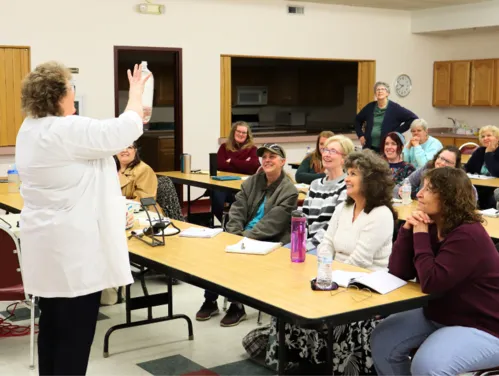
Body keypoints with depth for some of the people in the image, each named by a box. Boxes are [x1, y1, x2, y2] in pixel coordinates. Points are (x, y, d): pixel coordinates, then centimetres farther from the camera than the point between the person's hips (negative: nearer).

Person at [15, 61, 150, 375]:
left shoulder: (30, 129, 10)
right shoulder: (68, 131, -19)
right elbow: (124, 131, -14)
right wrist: (136, 93, 3)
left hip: (48, 245, 10)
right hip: (72, 247, -9)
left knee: (52, 324, 17)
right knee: (75, 332, -1)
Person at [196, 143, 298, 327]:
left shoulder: (289, 191, -7)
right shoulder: (251, 182, 12)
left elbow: (271, 224, -17)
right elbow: (237, 211, 3)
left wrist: (245, 237, -24)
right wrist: (235, 236, -13)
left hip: (270, 243, -5)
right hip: (244, 237, 5)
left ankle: (237, 305, -12)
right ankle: (210, 301, -4)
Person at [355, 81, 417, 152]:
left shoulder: (395, 108, -3)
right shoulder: (370, 107, 8)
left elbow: (413, 118, -6)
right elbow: (358, 120, 23)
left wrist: (398, 131, -8)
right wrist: (360, 135, 11)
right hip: (369, 147, 4)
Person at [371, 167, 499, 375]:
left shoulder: (468, 236, -24)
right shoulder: (431, 227, 2)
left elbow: (431, 283, -30)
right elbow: (399, 272, -3)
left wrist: (420, 234, -23)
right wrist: (408, 229, -14)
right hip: (440, 315, 9)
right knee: (382, 340, -2)